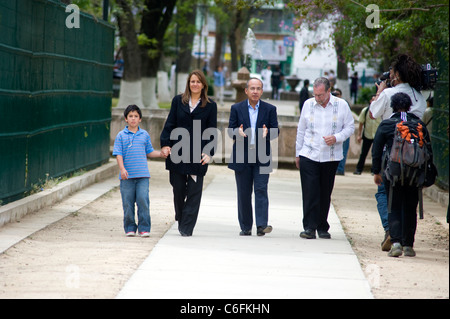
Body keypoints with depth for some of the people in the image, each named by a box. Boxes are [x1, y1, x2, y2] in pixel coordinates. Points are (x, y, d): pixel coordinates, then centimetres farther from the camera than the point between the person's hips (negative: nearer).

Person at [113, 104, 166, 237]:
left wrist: (161, 153, 4)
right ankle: (130, 228, 13)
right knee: (128, 203, 2)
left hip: (142, 176, 1)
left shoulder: (144, 135, 10)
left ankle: (144, 228, -3)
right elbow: (118, 154, -2)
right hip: (127, 176, -1)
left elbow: (149, 152, 19)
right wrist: (122, 169, -14)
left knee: (143, 201, -9)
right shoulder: (121, 135, 3)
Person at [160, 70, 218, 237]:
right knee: (178, 188, 4)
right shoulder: (178, 101, 8)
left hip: (198, 153, -1)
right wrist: (165, 144, -7)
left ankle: (186, 227, -1)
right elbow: (169, 124, 5)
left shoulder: (210, 106, 5)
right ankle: (180, 218, 28)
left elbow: (212, 131, 2)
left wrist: (209, 153, -10)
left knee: (194, 191, -3)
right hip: (177, 152, 1)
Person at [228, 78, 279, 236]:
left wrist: (267, 133, -20)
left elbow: (275, 131, 3)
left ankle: (262, 225, -17)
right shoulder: (236, 108, 6)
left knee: (261, 190, -11)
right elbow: (231, 130, 4)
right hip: (242, 157, 1)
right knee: (244, 193, 5)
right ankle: (245, 227, 13)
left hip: (261, 157, -1)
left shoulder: (270, 109, 5)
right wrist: (238, 132, -20)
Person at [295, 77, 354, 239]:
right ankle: (309, 227, -6)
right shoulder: (308, 104, 4)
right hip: (309, 156, 0)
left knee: (325, 194, 5)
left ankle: (323, 228, 15)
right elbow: (301, 130, 13)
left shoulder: (341, 105, -1)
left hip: (331, 157, 0)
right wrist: (298, 153, 14)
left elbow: (350, 127, 5)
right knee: (310, 193, -8)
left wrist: (336, 138, -13)